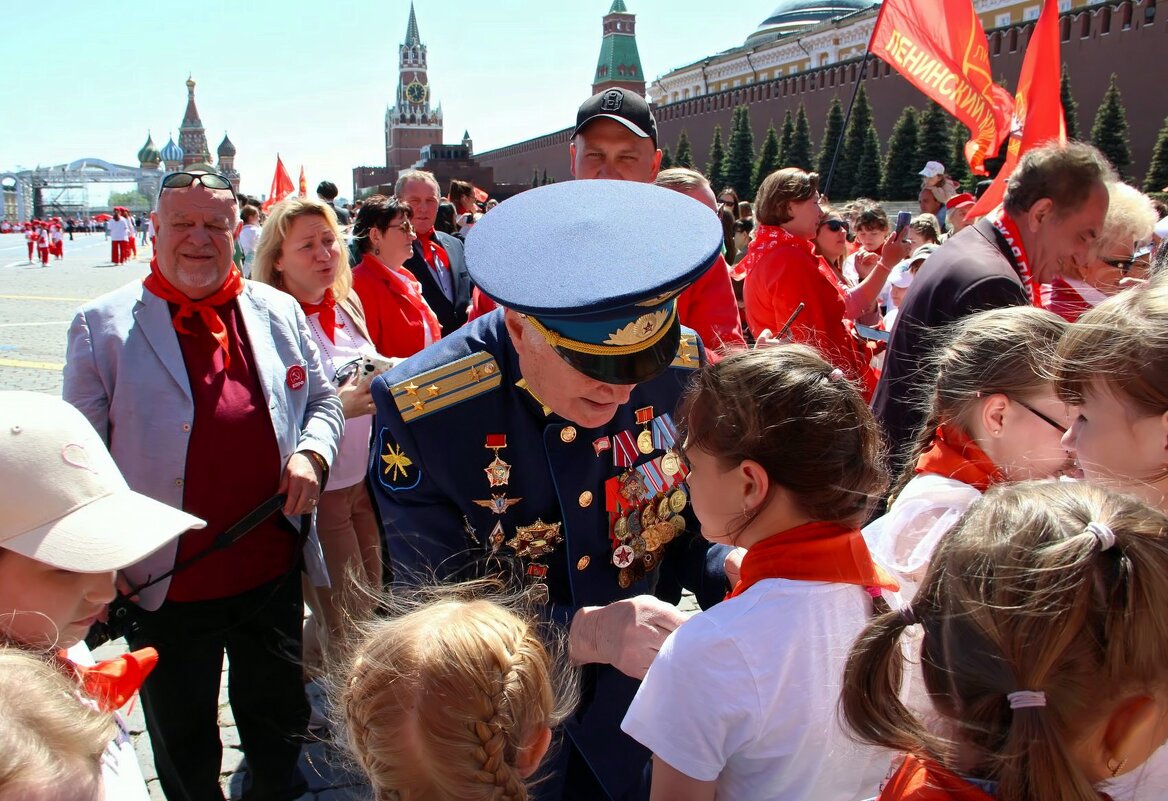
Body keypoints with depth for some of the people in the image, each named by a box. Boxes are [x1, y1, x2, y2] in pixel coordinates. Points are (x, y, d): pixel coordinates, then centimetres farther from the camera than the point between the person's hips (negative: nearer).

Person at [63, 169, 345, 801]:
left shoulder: (278, 311, 4)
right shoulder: (102, 325, -4)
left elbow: (321, 399, 13)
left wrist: (311, 452, -8)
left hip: (273, 568, 3)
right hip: (164, 583, -2)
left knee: (281, 725, 22)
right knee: (183, 746, 19)